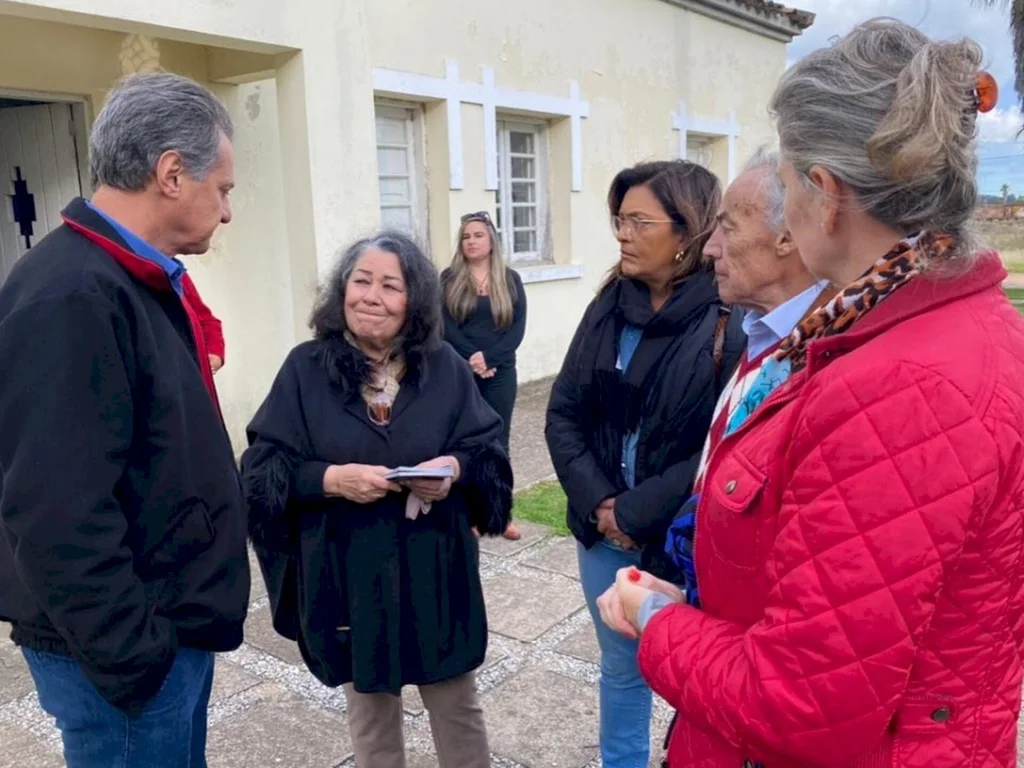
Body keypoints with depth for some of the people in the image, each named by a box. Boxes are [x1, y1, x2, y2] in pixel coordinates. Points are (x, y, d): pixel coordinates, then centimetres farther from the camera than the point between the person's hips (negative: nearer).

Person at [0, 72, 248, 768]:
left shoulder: (135, 281, 8)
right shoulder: (72, 297, -24)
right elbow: (61, 518, -28)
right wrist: (132, 662, -21)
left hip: (169, 624, 9)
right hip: (123, 651, -9)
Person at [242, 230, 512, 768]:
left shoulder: (445, 367, -1)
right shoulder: (306, 369, -5)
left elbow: (490, 450, 1)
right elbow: (262, 470, -7)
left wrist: (455, 470, -20)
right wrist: (330, 479, -23)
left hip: (435, 573, 1)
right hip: (348, 576, 0)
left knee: (457, 707, 16)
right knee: (370, 713, 19)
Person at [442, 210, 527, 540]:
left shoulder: (510, 280, 5)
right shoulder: (449, 279, 2)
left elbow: (518, 328, -3)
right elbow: (446, 326, -6)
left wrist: (488, 358, -15)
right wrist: (473, 358, -17)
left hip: (500, 372, 1)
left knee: (498, 441, 7)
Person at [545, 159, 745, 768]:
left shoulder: (730, 318, -16)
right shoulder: (610, 305, 1)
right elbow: (564, 412, 1)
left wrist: (638, 513, -18)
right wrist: (598, 502, -11)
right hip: (606, 532, 5)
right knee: (621, 669, 23)